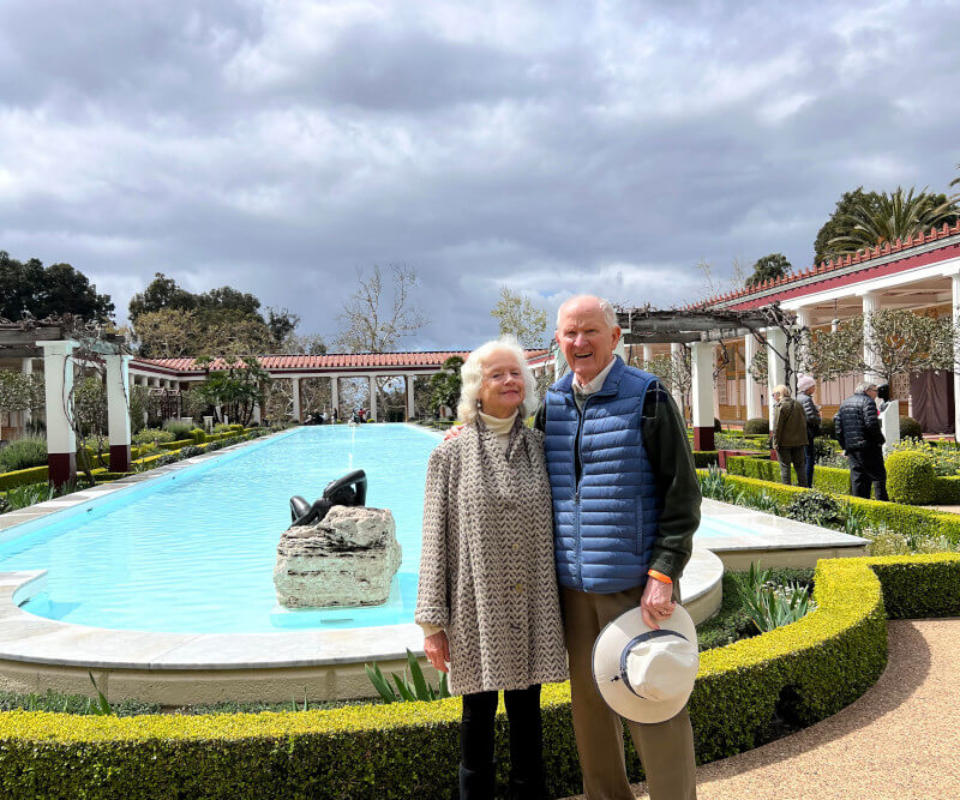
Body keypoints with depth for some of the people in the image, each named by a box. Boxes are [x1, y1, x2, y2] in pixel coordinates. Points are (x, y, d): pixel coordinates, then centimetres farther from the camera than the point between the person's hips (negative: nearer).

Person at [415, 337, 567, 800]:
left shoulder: (541, 447, 4)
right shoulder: (452, 455, -3)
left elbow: (562, 525, 10)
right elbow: (436, 541, -3)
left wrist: (567, 601, 7)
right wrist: (432, 622, -5)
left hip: (532, 606, 2)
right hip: (477, 607, -2)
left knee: (527, 711, 14)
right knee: (478, 713, 9)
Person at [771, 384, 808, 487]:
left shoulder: (780, 406, -12)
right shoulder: (798, 404, 10)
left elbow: (777, 426, -15)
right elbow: (804, 422, 13)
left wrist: (776, 443, -12)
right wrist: (802, 439, 17)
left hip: (784, 442, -6)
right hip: (798, 441, 6)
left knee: (785, 466, -1)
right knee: (799, 465, 13)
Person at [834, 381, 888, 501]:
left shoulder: (844, 403, 18)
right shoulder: (868, 401, -6)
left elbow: (837, 423, 16)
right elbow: (872, 424, -17)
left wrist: (844, 446, 18)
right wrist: (880, 440, -5)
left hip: (850, 447, 7)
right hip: (868, 446, -7)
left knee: (857, 477, 9)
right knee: (878, 476, -1)